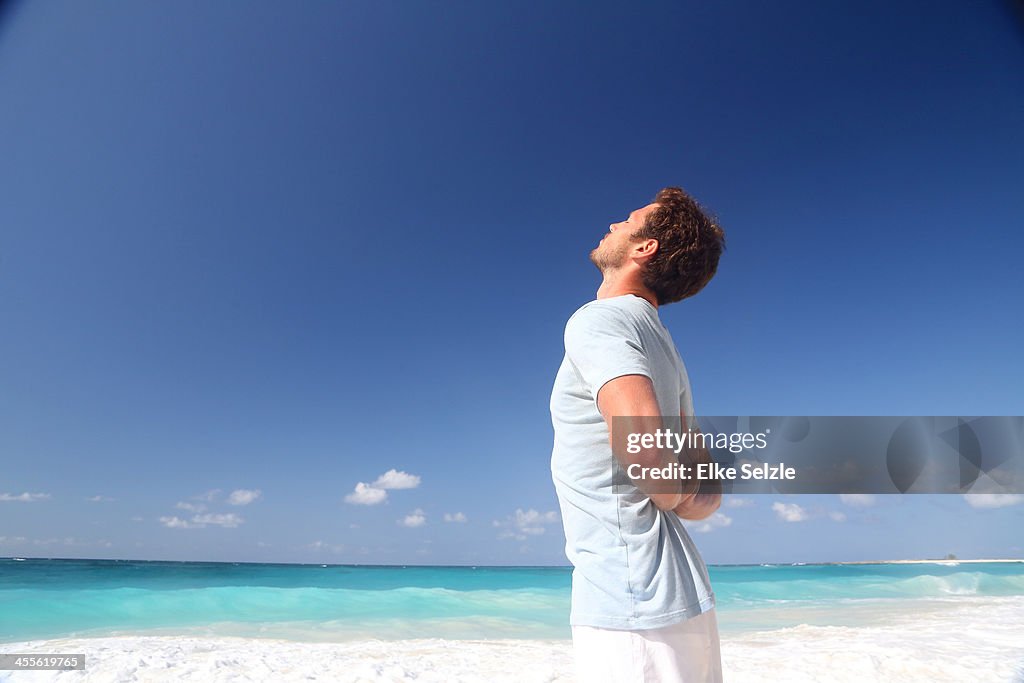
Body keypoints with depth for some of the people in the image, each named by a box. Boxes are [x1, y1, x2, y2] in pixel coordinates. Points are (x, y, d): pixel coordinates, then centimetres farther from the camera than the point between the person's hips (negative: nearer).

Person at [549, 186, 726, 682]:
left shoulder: (596, 321, -12)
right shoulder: (663, 345, 15)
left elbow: (644, 445, -30)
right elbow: (709, 489, 21)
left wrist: (671, 496, -10)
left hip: (630, 609, -9)